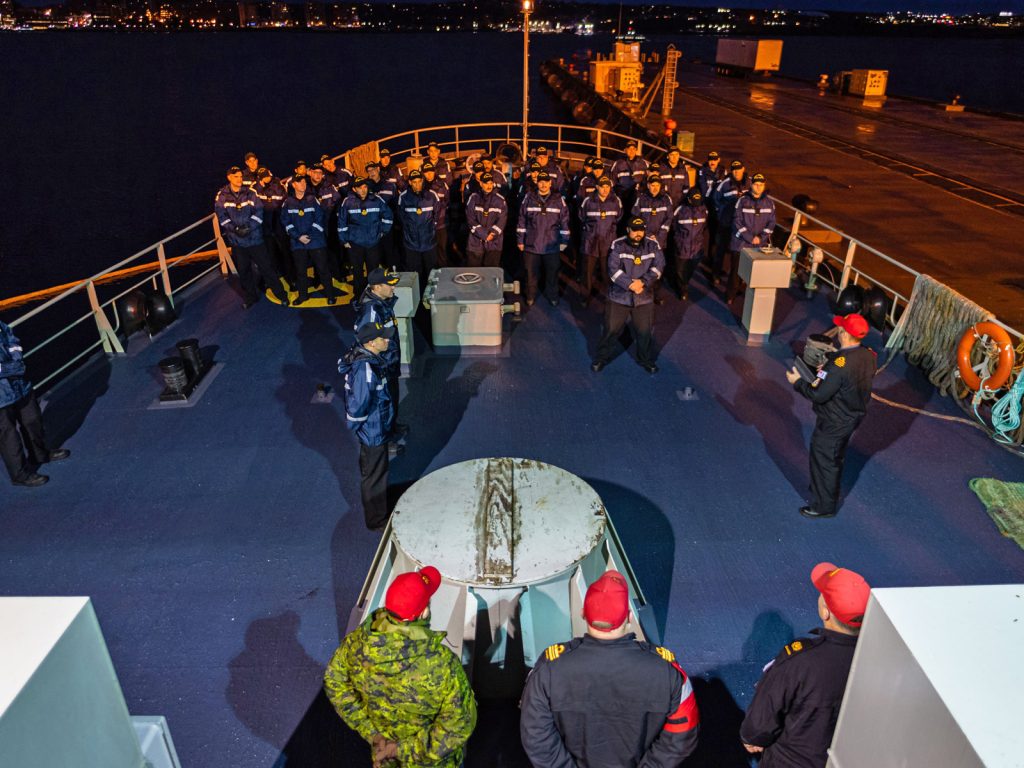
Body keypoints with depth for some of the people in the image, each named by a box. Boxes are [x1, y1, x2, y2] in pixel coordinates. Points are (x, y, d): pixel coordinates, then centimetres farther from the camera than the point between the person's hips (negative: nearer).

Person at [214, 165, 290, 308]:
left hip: (254, 237, -1)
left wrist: (249, 227, -19)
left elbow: (258, 212, -8)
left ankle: (281, 294, 12)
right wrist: (234, 229, -18)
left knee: (266, 267, 2)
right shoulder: (222, 195, -1)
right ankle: (250, 296, 28)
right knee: (243, 270, 12)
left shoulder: (250, 193, -2)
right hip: (237, 240, 2)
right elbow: (221, 215, -6)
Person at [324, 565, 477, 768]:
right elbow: (459, 723, -30)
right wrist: (406, 749, -19)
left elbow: (335, 683, -10)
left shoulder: (358, 640, -28)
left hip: (384, 738, 3)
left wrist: (369, 732, -6)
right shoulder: (441, 664, -41)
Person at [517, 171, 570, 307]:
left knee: (552, 272, 11)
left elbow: (564, 221, 3)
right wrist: (520, 240, 1)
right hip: (531, 244, 0)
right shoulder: (529, 198, 0)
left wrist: (564, 241, 3)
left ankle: (552, 295, 30)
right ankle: (531, 296, 28)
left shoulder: (558, 200, 0)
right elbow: (522, 220, 2)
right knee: (531, 272, 11)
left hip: (552, 245, 0)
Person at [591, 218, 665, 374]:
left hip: (644, 297, 2)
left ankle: (646, 359, 33)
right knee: (611, 329, 6)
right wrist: (630, 284, -23)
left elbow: (658, 266, -7)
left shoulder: (653, 245, 1)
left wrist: (643, 282, -20)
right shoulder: (618, 245, -8)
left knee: (644, 331, 11)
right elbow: (613, 269, -16)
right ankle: (602, 357, 26)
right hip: (619, 296, -2)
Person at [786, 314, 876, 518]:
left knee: (823, 460, 10)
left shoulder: (839, 364, -34)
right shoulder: (867, 355, -8)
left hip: (834, 422, -8)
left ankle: (823, 506, 25)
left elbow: (819, 396, -28)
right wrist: (825, 375, 5)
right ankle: (829, 491, 49)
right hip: (853, 416, 8)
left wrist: (797, 382, -15)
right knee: (835, 458, 28)